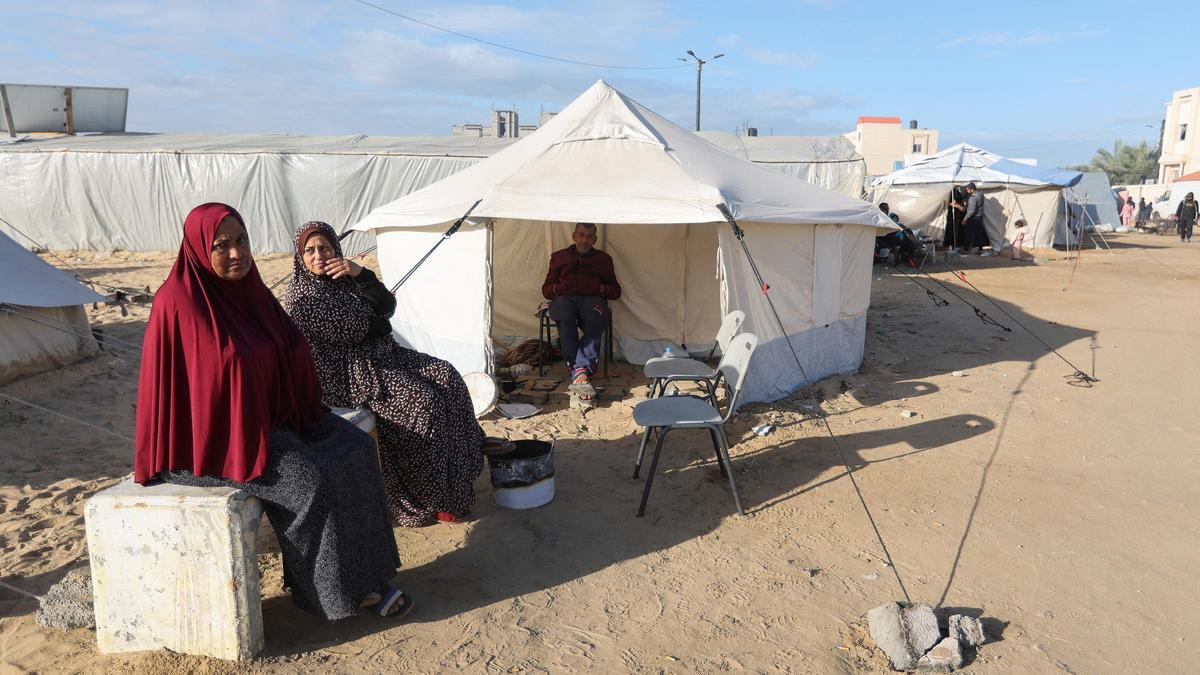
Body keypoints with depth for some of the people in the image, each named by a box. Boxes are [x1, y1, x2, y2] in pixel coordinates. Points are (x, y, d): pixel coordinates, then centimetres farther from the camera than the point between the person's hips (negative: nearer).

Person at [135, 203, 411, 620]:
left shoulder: (246, 288, 6)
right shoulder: (178, 302, -17)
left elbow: (290, 352, 13)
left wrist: (305, 411, 3)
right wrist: (247, 441, -17)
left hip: (270, 414, 8)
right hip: (216, 433, -8)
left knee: (354, 449, -9)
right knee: (310, 480, -24)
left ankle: (361, 574, -5)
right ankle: (334, 591, -4)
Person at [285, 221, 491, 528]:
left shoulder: (345, 278, 13)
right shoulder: (300, 295, -8)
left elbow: (387, 307, 1)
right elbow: (344, 330, -16)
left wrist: (361, 274, -13)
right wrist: (377, 324, 0)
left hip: (377, 356, 8)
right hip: (343, 373, -8)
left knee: (445, 376, -8)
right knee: (423, 401, -23)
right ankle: (431, 499, -12)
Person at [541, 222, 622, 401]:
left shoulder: (604, 259, 27)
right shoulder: (559, 257, 28)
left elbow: (616, 291, 23)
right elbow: (546, 290, 23)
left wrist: (601, 288, 0)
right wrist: (559, 287, 0)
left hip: (592, 299, 0)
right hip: (564, 298, 0)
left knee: (597, 318, -39)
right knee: (565, 317, -39)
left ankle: (580, 372, -50)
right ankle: (581, 373, -49)